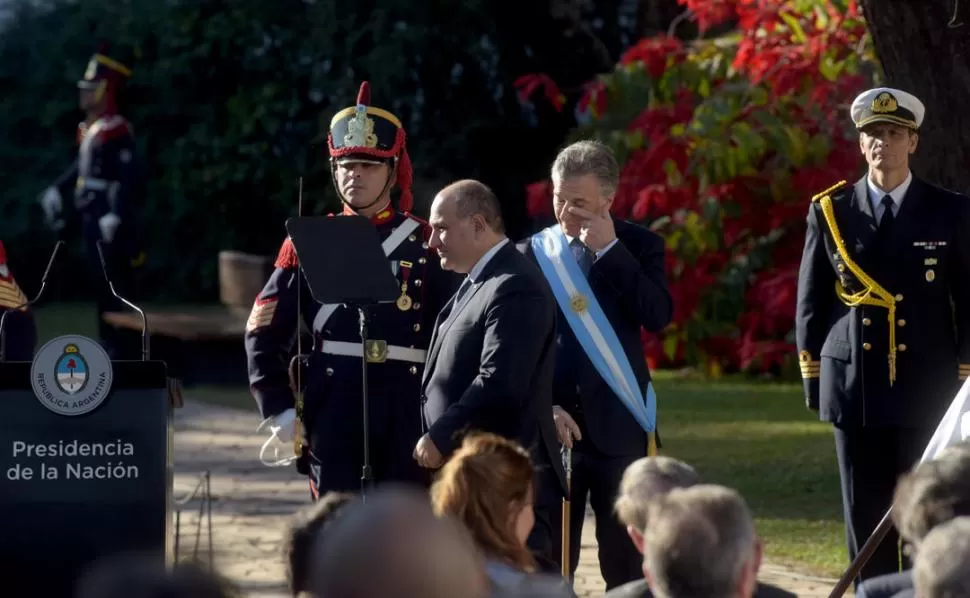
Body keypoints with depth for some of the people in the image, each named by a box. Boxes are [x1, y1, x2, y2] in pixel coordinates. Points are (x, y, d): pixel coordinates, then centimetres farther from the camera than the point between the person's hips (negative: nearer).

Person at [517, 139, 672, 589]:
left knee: (626, 562, 2)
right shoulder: (532, 253, 5)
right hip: (553, 426, 1)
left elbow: (658, 316, -12)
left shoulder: (639, 247, 4)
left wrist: (610, 250, -14)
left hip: (617, 426, -1)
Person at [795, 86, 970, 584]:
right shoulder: (829, 211, 5)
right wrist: (813, 380, 5)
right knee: (866, 523, 5)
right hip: (854, 391, 1)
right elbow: (810, 302, 8)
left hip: (927, 391, -1)